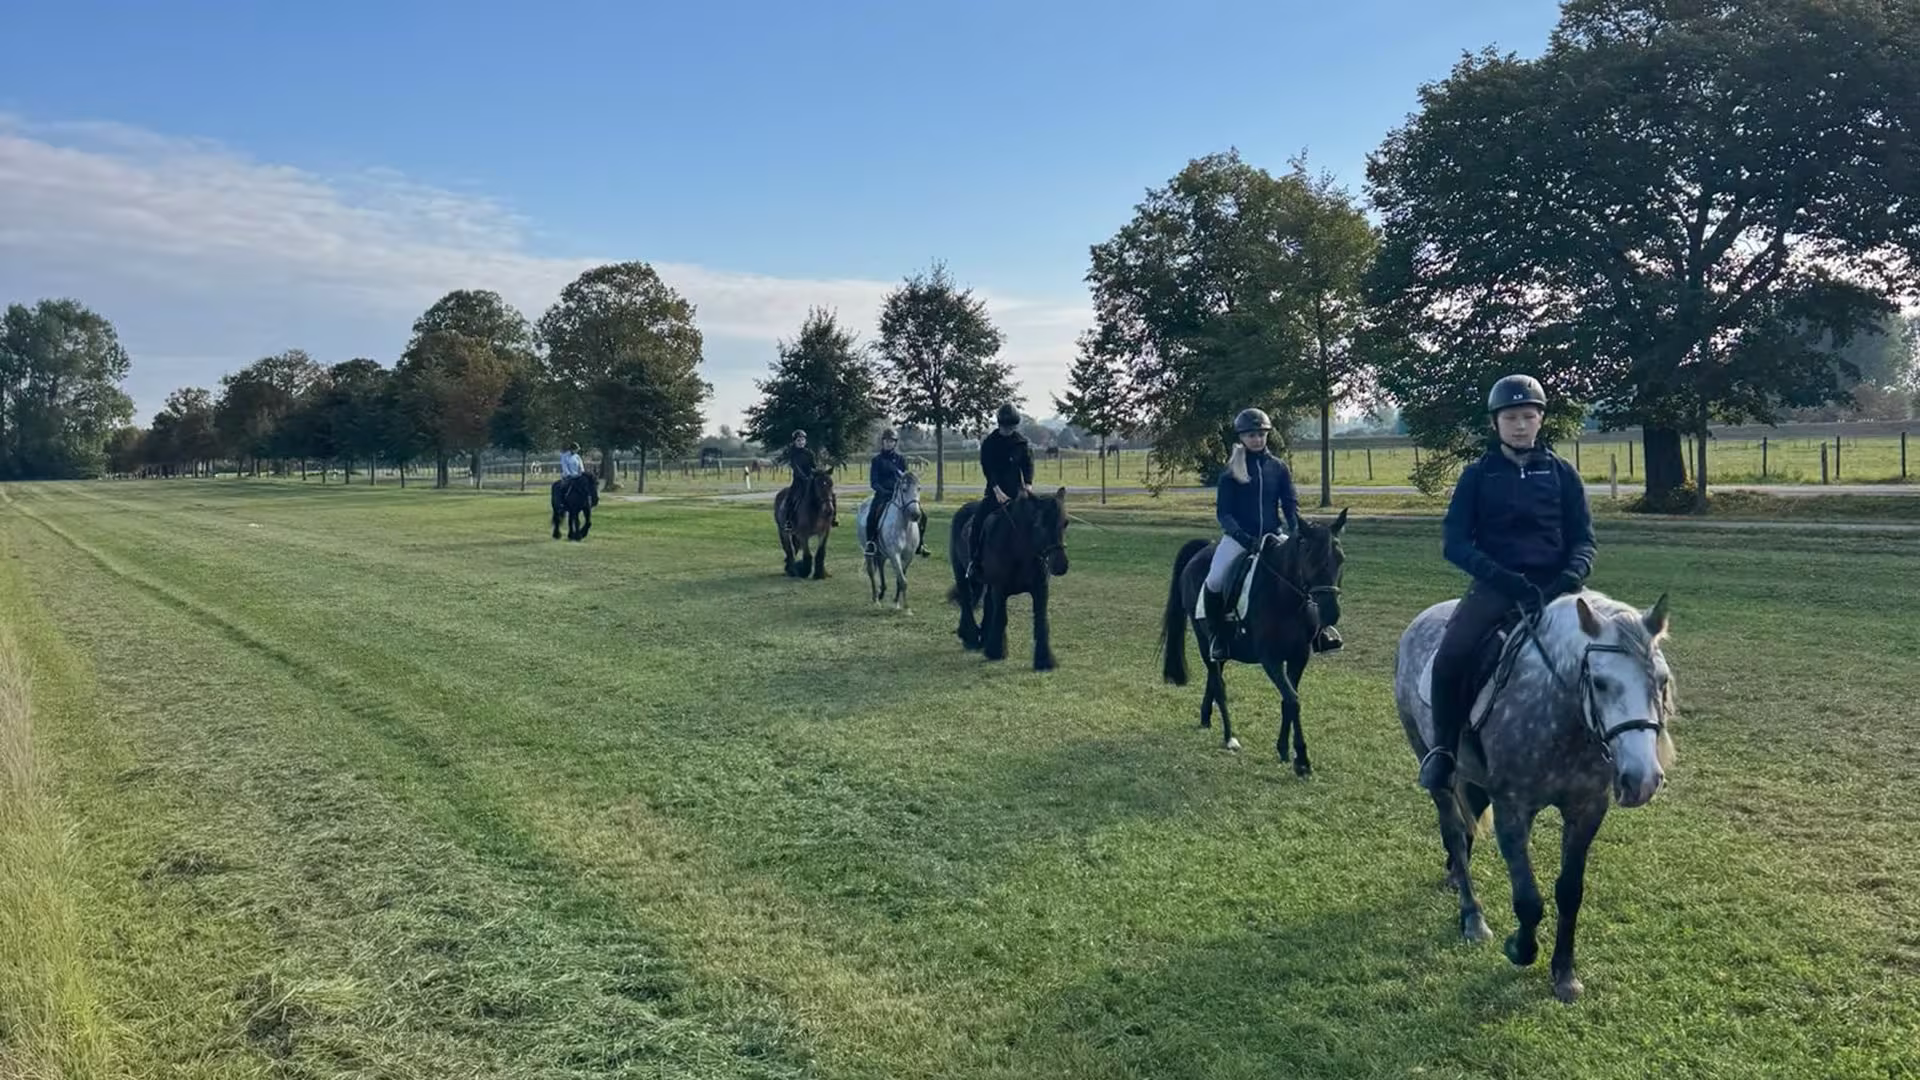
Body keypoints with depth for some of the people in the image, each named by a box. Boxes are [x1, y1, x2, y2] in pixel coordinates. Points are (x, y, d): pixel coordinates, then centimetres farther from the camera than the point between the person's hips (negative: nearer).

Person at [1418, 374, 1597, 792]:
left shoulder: (1562, 474, 11)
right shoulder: (1477, 475, 7)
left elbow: (1583, 540, 9)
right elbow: (1455, 542, -1)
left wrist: (1571, 577, -14)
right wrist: (1503, 578, -17)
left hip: (1553, 585, 2)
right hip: (1494, 584, -1)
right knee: (1450, 657, -27)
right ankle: (1442, 749, -7)